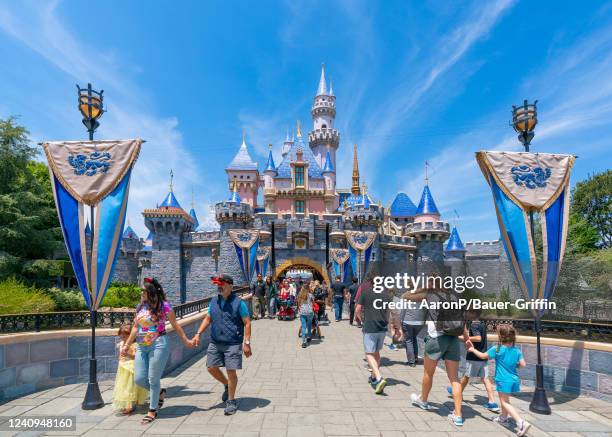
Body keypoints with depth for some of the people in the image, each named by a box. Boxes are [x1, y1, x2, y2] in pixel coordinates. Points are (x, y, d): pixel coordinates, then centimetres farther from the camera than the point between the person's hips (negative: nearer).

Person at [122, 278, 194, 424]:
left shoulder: (164, 305, -9)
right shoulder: (140, 306, 8)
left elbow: (175, 325, -1)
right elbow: (135, 327, 17)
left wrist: (186, 340, 3)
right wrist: (127, 345, 16)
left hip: (158, 345, -6)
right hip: (142, 347, 6)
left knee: (153, 379, 0)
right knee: (139, 379, 5)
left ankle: (152, 411, 19)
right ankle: (160, 392, 33)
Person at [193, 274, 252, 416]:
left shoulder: (238, 302, -11)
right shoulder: (214, 301, 6)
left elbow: (247, 323, -10)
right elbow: (208, 319, 15)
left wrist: (247, 343, -14)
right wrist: (198, 334, 3)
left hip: (233, 344, -5)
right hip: (215, 342, 6)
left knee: (231, 372, -1)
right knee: (211, 367, 9)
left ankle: (231, 401, 20)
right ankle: (227, 385, 37)